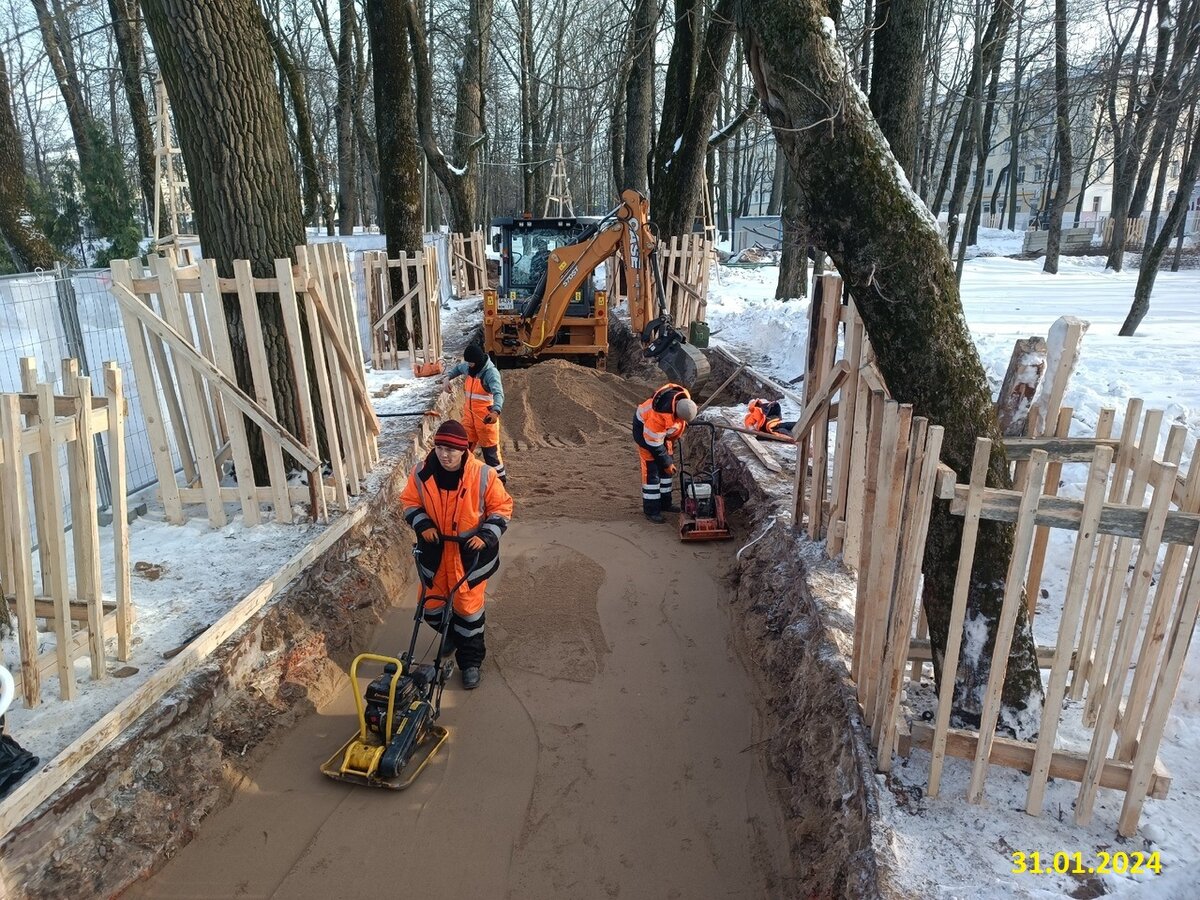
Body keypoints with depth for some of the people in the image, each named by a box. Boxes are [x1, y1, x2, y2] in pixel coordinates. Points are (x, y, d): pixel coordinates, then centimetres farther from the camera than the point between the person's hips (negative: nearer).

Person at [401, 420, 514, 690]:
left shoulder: (483, 475, -18)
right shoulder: (421, 473, -12)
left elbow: (501, 507, -6)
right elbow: (409, 502, 4)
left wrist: (486, 535, -18)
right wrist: (422, 525, -13)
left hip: (469, 553, -3)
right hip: (434, 551, 3)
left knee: (468, 606, 5)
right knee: (431, 606, 15)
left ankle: (470, 661, 24)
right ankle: (451, 635, 48)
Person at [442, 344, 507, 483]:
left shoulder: (491, 372, -22)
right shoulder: (468, 368, 2)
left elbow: (498, 393, -35)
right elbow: (456, 368, 26)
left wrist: (495, 411, -54)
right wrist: (447, 378, 6)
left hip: (486, 417, -7)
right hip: (469, 414, 7)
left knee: (490, 449, 1)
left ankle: (500, 477, 16)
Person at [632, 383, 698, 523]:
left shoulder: (684, 397, -22)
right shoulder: (660, 415, -42)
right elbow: (653, 443, -28)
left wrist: (674, 439, 13)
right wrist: (666, 463, -19)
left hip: (664, 429, 8)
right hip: (645, 428, -7)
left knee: (667, 467, 11)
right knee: (652, 470, -8)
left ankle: (665, 503, 22)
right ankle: (651, 510, -1)